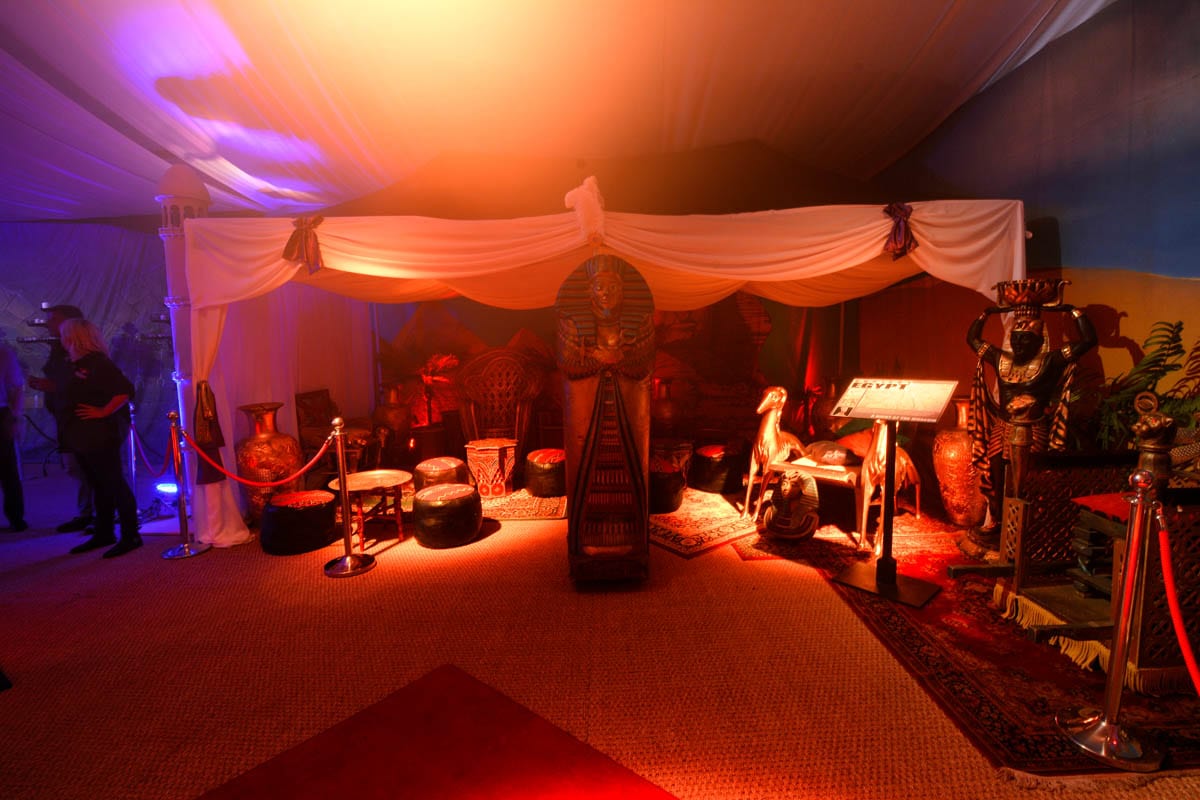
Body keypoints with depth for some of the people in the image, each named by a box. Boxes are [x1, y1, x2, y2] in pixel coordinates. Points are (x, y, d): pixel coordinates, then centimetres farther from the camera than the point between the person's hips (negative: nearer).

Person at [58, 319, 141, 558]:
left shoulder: (98, 363, -15)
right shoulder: (79, 364, 14)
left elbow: (125, 390, -25)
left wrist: (103, 412, -22)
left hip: (101, 436, -10)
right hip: (84, 436, 10)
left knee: (114, 484, -5)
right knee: (100, 485, 15)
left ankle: (130, 536, 0)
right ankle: (103, 534, 25)